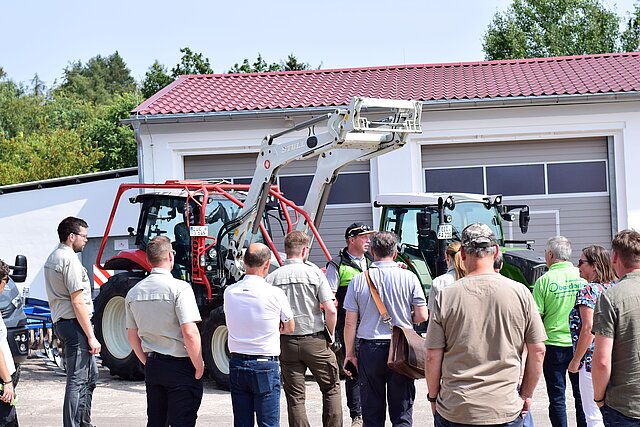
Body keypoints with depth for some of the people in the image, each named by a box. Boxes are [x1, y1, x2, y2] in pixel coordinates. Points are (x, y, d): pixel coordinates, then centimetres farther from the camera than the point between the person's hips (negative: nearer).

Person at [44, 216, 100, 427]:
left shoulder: (51, 259, 16)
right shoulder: (69, 260, -16)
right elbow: (77, 302, -20)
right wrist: (91, 336, -17)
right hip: (75, 323, -10)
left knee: (90, 374, 20)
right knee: (77, 380, -6)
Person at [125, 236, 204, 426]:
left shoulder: (133, 292, 5)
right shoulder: (179, 288, -15)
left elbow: (132, 336, 12)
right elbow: (189, 333, -21)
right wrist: (199, 367, -10)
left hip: (152, 366, 6)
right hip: (180, 366, -6)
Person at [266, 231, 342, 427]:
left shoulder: (272, 278, -2)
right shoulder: (314, 272, -7)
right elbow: (331, 310, -13)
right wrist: (331, 334, 3)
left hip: (286, 343, 2)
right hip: (314, 341, -2)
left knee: (295, 396, 9)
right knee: (331, 388, 15)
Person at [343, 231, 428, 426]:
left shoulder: (358, 281, -2)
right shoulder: (408, 278, -4)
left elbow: (350, 323, -1)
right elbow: (422, 316, -2)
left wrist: (350, 354, 7)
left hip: (370, 349, 1)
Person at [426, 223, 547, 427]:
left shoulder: (446, 296, -7)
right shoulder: (520, 293, -5)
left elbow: (432, 357, -4)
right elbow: (538, 351, 0)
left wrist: (433, 397, 11)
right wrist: (526, 395, 13)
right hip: (506, 410, 1)